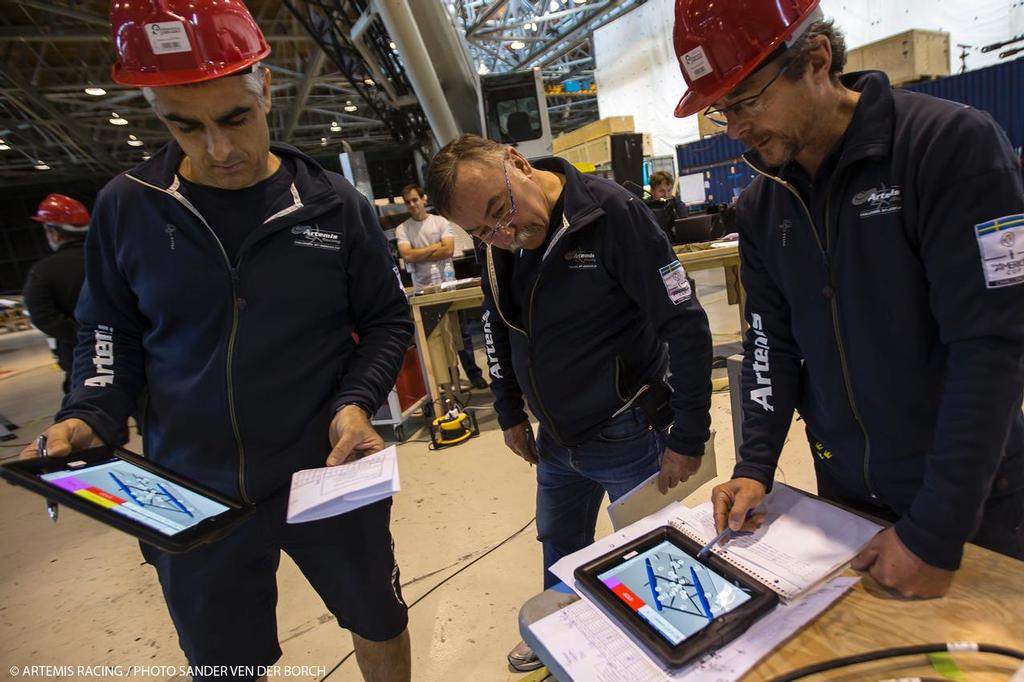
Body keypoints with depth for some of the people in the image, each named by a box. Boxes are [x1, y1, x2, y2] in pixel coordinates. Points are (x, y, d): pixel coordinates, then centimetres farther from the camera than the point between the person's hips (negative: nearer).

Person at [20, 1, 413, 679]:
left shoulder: (336, 205, -6)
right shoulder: (125, 207, -2)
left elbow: (387, 322, 0)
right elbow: (112, 334, 8)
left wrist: (355, 403, -16)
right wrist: (88, 418, -9)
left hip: (330, 475, -1)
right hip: (193, 494, 2)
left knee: (381, 623, 21)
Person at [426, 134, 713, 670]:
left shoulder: (612, 213, -22)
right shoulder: (498, 245, -4)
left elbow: (686, 326, -21)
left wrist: (688, 438, -17)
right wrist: (510, 413, 12)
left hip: (628, 439, -5)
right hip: (554, 439, 6)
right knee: (559, 549, 25)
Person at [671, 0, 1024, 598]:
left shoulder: (953, 144, -18)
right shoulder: (761, 206, -2)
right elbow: (772, 340, 1)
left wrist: (935, 533, -22)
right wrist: (756, 466, -8)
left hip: (971, 499, -4)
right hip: (844, 493, 5)